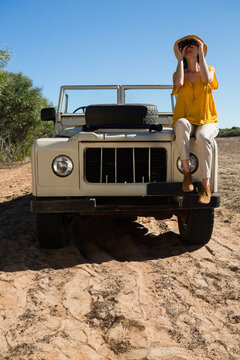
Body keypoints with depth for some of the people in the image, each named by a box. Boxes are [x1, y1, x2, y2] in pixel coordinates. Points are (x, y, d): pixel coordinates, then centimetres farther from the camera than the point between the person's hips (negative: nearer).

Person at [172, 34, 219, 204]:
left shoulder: (209, 69, 11)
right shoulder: (179, 73, 12)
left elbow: (206, 80, -15)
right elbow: (179, 83, -15)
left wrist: (201, 53, -6)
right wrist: (179, 58, -3)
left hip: (207, 121, 0)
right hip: (187, 121, 1)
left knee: (203, 137, -36)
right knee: (181, 123, -38)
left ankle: (205, 185, -33)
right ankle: (187, 173, -35)